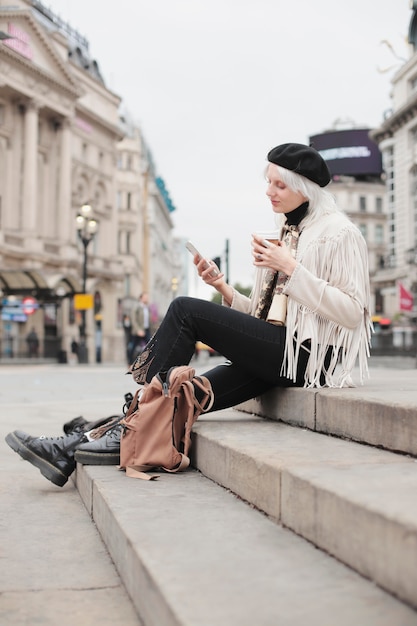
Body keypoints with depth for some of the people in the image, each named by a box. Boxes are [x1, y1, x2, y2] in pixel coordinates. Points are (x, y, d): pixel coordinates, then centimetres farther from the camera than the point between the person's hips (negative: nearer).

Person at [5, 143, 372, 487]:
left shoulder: (339, 233, -2)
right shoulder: (284, 233, 22)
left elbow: (351, 313, -13)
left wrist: (291, 268, -16)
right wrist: (222, 287, 2)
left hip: (311, 356, -7)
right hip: (277, 353, 8)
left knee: (186, 310, -18)